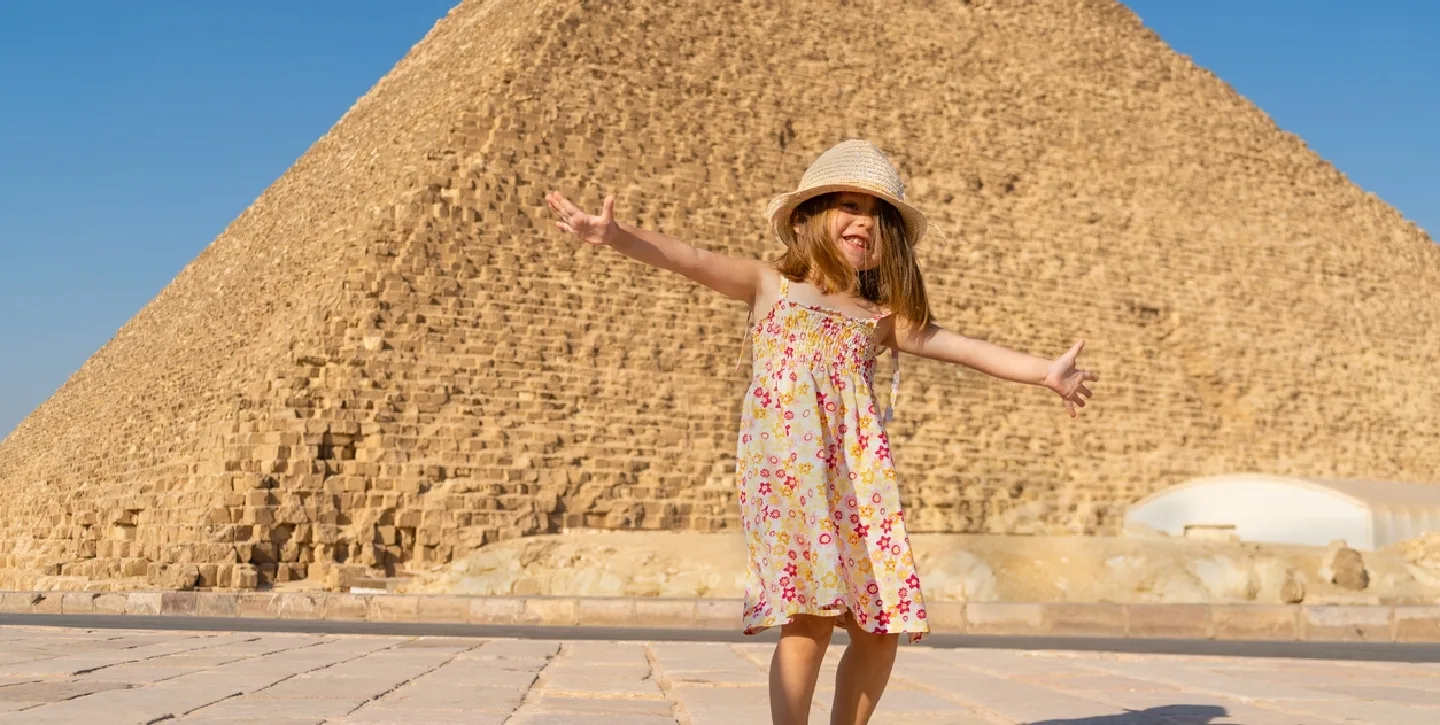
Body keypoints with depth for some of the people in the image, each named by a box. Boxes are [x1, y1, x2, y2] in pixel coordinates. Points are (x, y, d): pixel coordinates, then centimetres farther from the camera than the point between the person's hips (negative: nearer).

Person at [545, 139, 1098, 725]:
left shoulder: (880, 318, 16)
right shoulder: (770, 287, 8)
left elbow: (966, 349, 14)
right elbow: (689, 260, -5)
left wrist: (1045, 372, 4)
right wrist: (615, 236, -20)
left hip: (858, 478, 4)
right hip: (787, 472, -4)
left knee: (879, 628, 1)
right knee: (810, 618, -15)